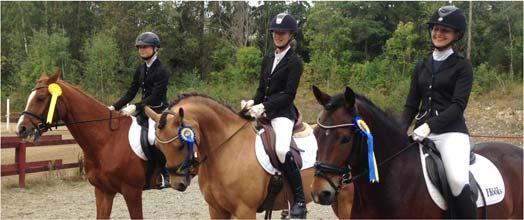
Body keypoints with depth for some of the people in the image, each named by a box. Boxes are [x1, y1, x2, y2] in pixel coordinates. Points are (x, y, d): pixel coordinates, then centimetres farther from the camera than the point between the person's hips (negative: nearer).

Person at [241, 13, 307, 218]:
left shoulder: (294, 62, -4)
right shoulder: (267, 60, 17)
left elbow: (288, 94, -12)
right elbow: (262, 89, 17)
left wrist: (263, 106, -22)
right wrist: (252, 102, -5)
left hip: (283, 112, -8)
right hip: (263, 110, 8)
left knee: (281, 150, -32)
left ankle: (299, 199, -20)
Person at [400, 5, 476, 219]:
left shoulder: (462, 66, 0)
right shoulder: (422, 66, 15)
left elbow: (458, 105, -11)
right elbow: (411, 104, 15)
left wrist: (429, 125, -22)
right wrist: (401, 130, -2)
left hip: (451, 131, -6)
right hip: (423, 132, 6)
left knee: (458, 180, -29)